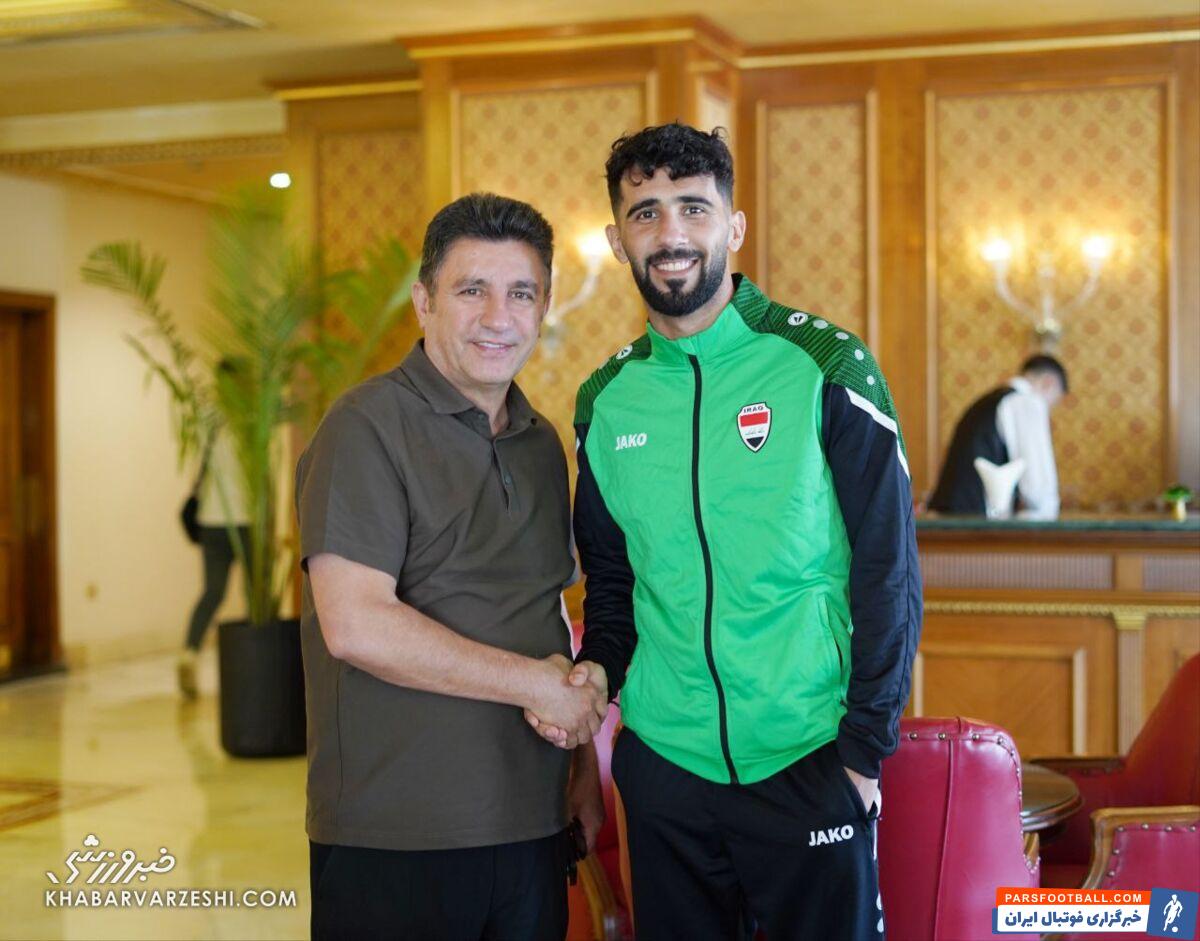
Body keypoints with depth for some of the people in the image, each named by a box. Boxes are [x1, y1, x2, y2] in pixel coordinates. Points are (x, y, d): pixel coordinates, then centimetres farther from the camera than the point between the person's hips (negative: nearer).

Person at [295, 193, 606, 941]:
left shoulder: (542, 443, 13)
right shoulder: (369, 428, -10)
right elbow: (356, 626, -20)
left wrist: (586, 761, 11)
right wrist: (537, 683, -14)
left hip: (532, 827, 7)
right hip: (394, 843, -6)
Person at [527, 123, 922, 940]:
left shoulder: (826, 367, -7)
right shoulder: (606, 401, 5)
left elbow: (888, 571, -7)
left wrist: (866, 746, -9)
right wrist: (600, 667, -2)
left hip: (808, 761, -4)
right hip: (664, 762, 4)